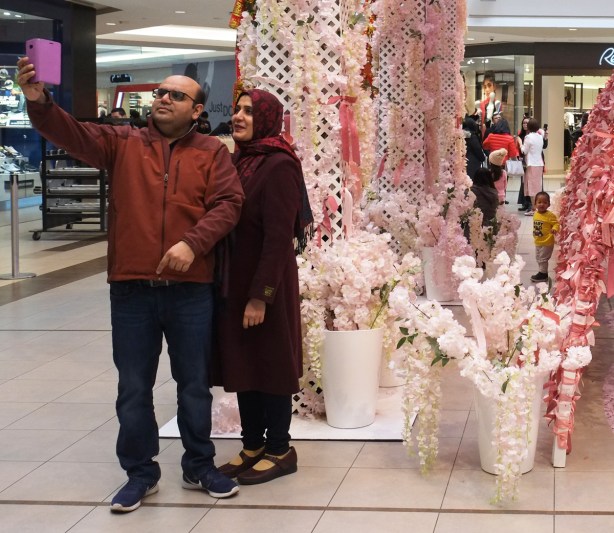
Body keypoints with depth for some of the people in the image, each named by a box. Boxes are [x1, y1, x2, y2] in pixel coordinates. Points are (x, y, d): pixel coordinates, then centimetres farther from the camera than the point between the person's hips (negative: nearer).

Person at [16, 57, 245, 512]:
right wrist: (39, 102, -28)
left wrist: (194, 242, -21)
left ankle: (200, 467, 27)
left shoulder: (212, 153, 4)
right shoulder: (122, 143, 6)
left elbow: (228, 204, -6)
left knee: (194, 384, 11)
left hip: (190, 289, -1)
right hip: (131, 289, 1)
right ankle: (140, 472, 23)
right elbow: (71, 133, -8)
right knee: (133, 388, 9)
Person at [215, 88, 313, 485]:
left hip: (267, 282, -8)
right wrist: (232, 288, 7)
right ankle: (252, 445, 25)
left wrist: (261, 295, -19)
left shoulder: (279, 166, -15)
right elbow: (229, 223, 12)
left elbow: (278, 237, -18)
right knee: (242, 361, 13)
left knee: (272, 362, 4)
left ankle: (279, 450, 16)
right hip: (235, 278, 8)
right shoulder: (239, 160, 9)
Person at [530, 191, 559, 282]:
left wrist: (554, 229, -38)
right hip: (538, 242, 8)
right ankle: (542, 273, 33)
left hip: (547, 242, -8)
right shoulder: (536, 214, 1)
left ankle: (543, 274, 15)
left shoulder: (550, 215, -20)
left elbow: (556, 223, -19)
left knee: (543, 259, 1)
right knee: (538, 258, 19)